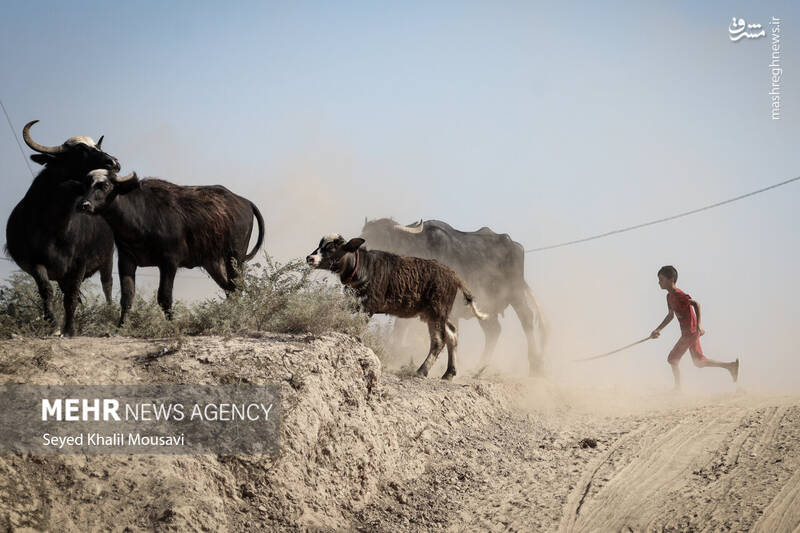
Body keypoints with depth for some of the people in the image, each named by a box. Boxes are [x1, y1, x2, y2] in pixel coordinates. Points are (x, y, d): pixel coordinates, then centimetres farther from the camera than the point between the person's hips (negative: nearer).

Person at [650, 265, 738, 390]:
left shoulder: (678, 294, -17)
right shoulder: (669, 296, 12)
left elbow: (696, 304, -23)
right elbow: (670, 316, 24)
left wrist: (698, 325, -29)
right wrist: (658, 330, 18)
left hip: (690, 332, -10)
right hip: (688, 333, 10)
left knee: (672, 359, -5)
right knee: (698, 362, 16)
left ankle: (678, 388, 4)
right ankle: (731, 366, 20)